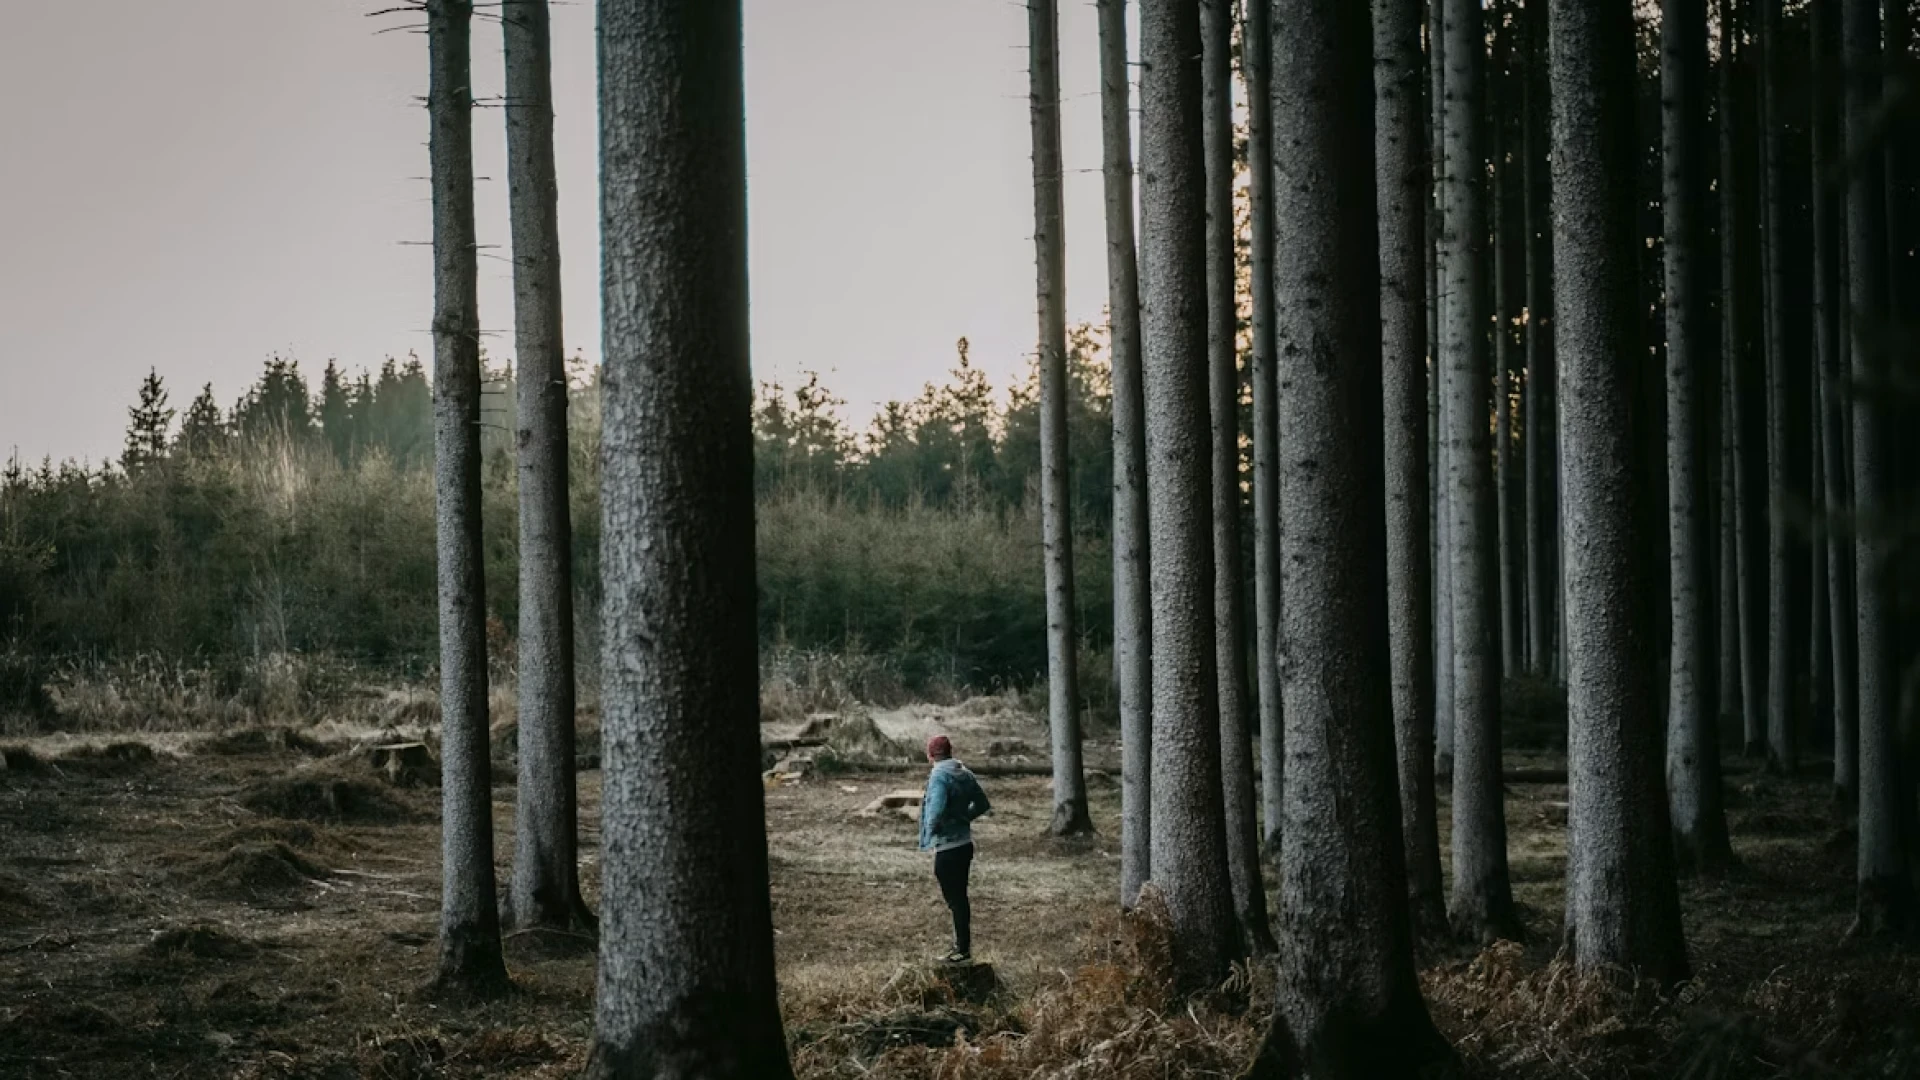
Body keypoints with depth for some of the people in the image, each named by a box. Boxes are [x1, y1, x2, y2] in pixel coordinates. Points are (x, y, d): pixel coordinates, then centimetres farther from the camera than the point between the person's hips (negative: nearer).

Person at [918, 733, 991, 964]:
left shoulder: (939, 777, -17)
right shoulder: (965, 775, 8)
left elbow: (936, 810, -30)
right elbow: (983, 804, 17)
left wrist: (931, 828, -12)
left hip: (947, 848, -8)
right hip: (964, 844, 8)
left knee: (955, 900, -2)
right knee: (959, 897, 16)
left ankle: (963, 951, 2)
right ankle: (962, 946, 24)